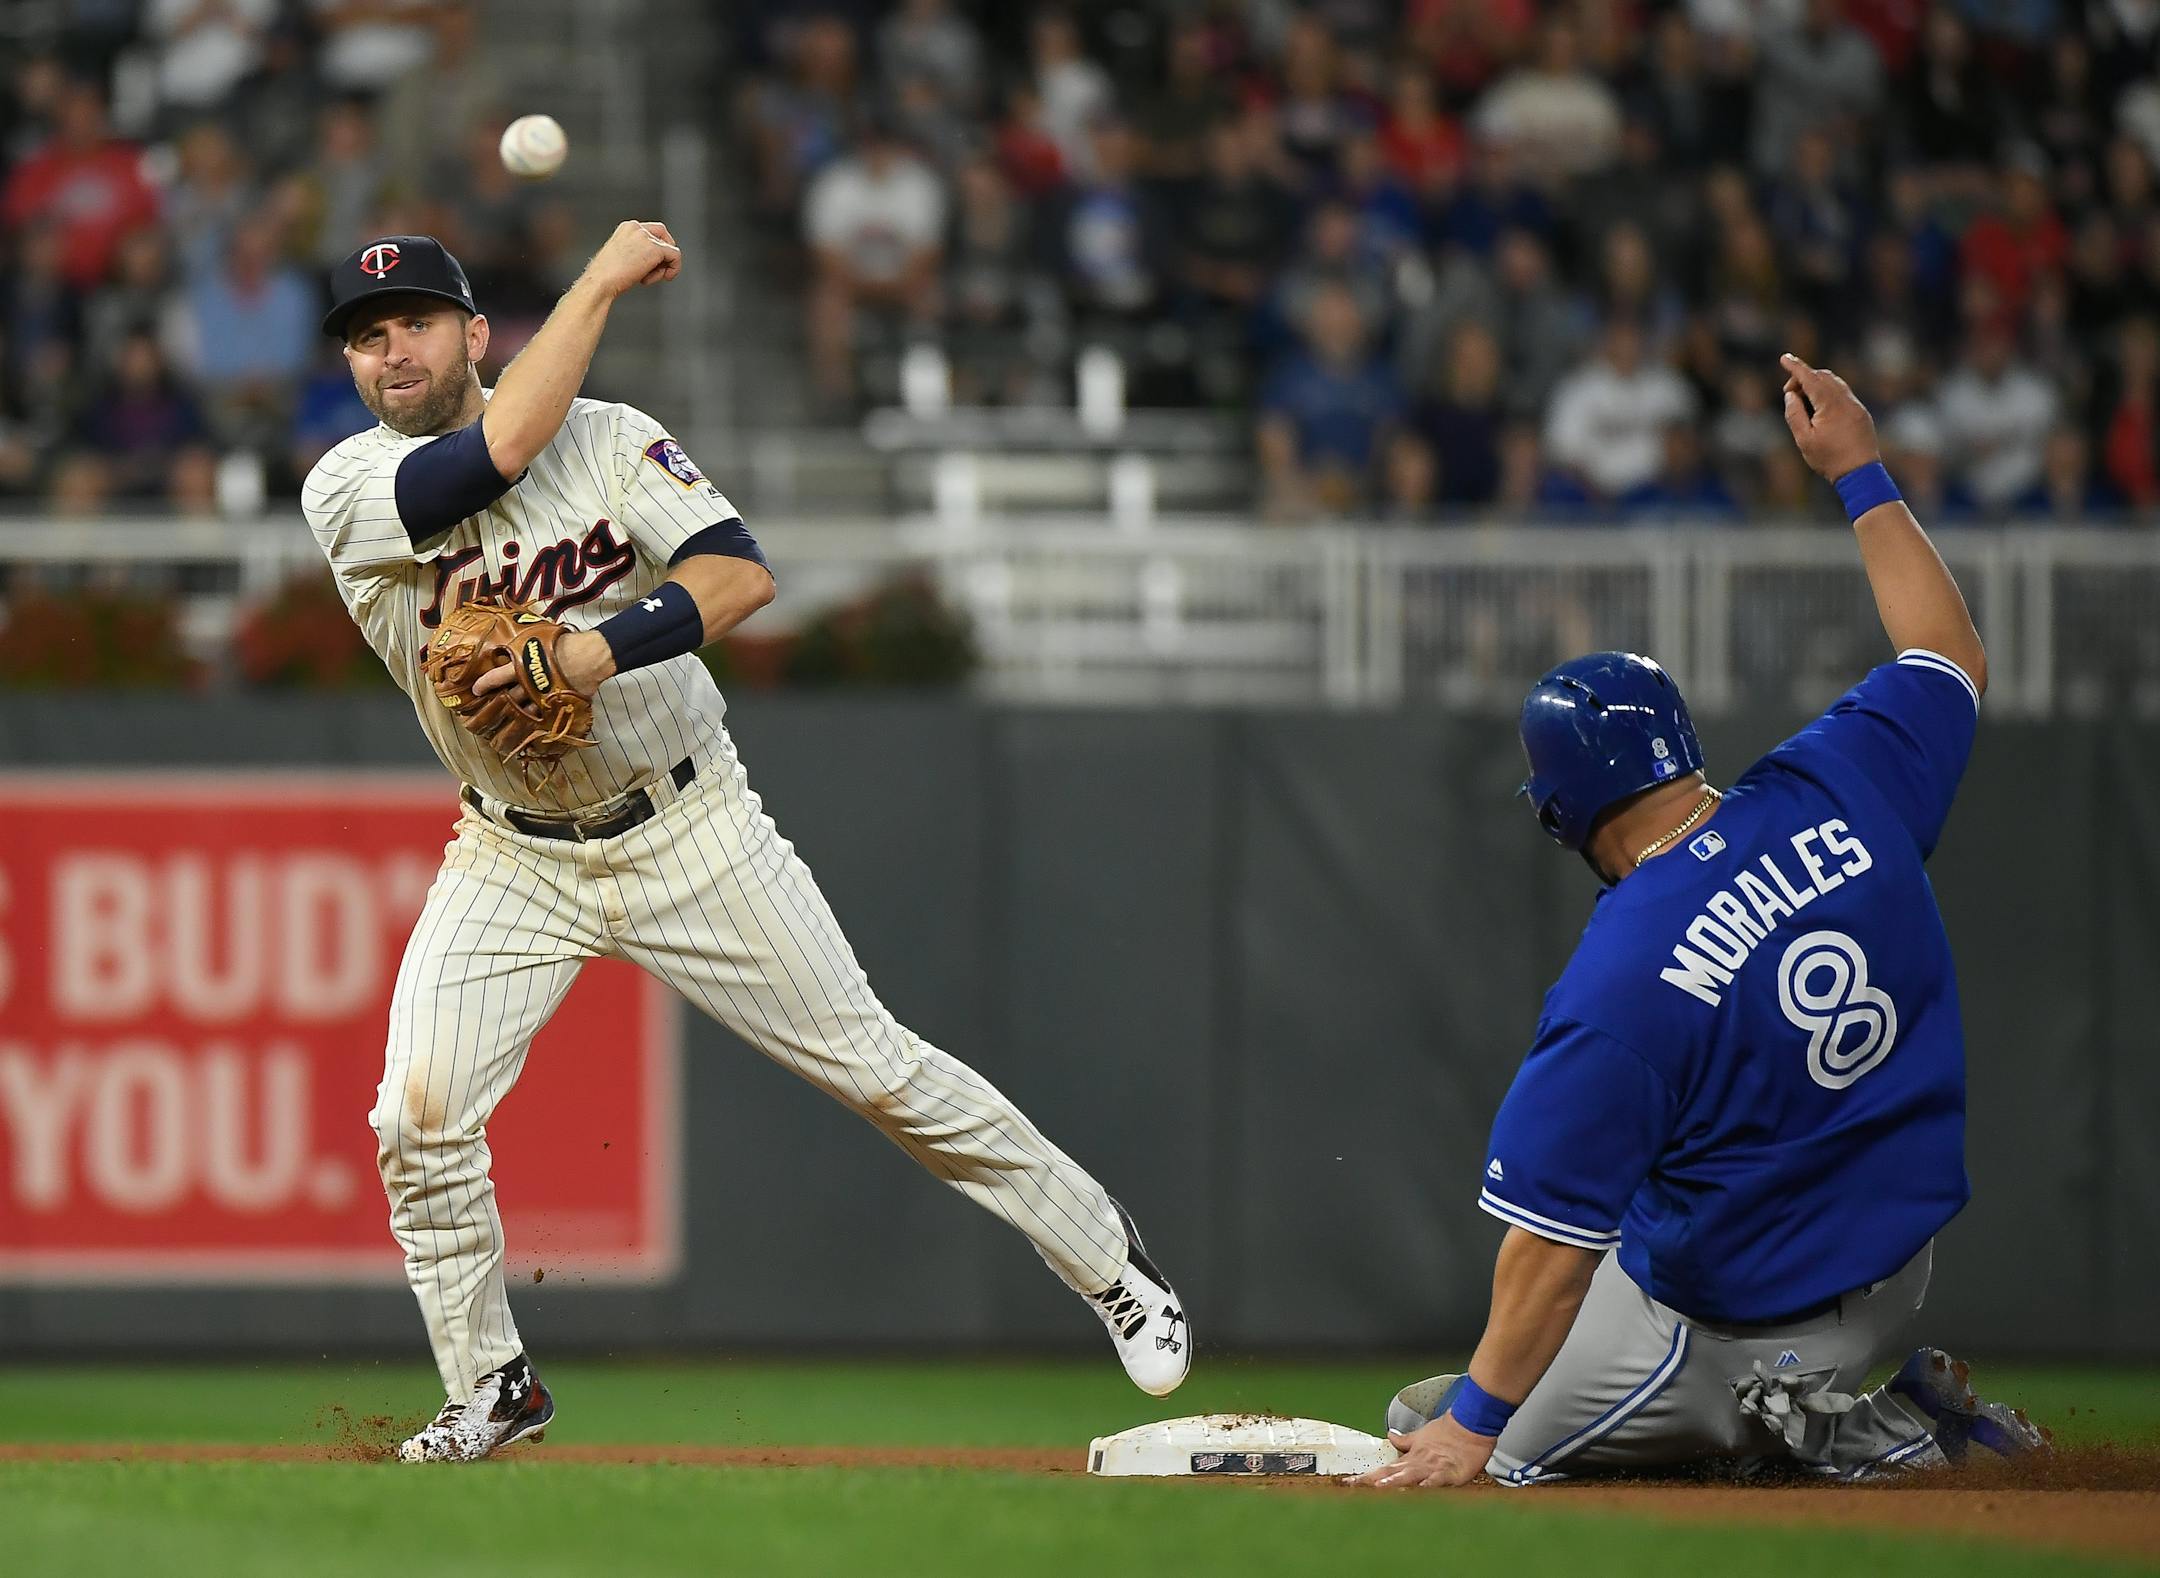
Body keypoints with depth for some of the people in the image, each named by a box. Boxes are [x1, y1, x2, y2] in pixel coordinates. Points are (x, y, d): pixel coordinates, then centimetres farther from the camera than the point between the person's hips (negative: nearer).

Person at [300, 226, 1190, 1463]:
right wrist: (603, 280, -21)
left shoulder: (611, 438, -10)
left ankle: (1109, 1260, 16)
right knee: (419, 1118, -14)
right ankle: (493, 1391, 5)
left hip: (691, 829, -1)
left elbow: (743, 572, -22)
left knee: (876, 1067, 1)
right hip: (517, 860, 1)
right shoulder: (350, 492, -12)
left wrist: (599, 651, -37)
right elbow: (504, 449, -29)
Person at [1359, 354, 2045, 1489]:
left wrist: (1474, 1421, -14)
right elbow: (1952, 658, 11)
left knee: (1433, 1439, 9)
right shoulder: (1838, 793, -11)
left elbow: (1552, 1246, -24)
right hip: (1900, 1274, 8)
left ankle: (1807, 1429, -3)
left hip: (1736, 1324, -8)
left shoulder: (1619, 983, -27)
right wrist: (1858, 472, 18)